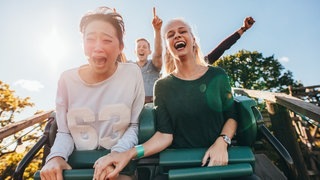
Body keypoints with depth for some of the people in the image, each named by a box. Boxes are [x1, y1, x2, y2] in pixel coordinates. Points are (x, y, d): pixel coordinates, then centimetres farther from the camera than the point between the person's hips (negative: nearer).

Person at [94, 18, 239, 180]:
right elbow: (165, 134, -8)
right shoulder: (163, 86, -1)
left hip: (217, 159, 1)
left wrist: (221, 142, -14)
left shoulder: (217, 75, 1)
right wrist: (129, 154, -23)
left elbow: (231, 117, 5)